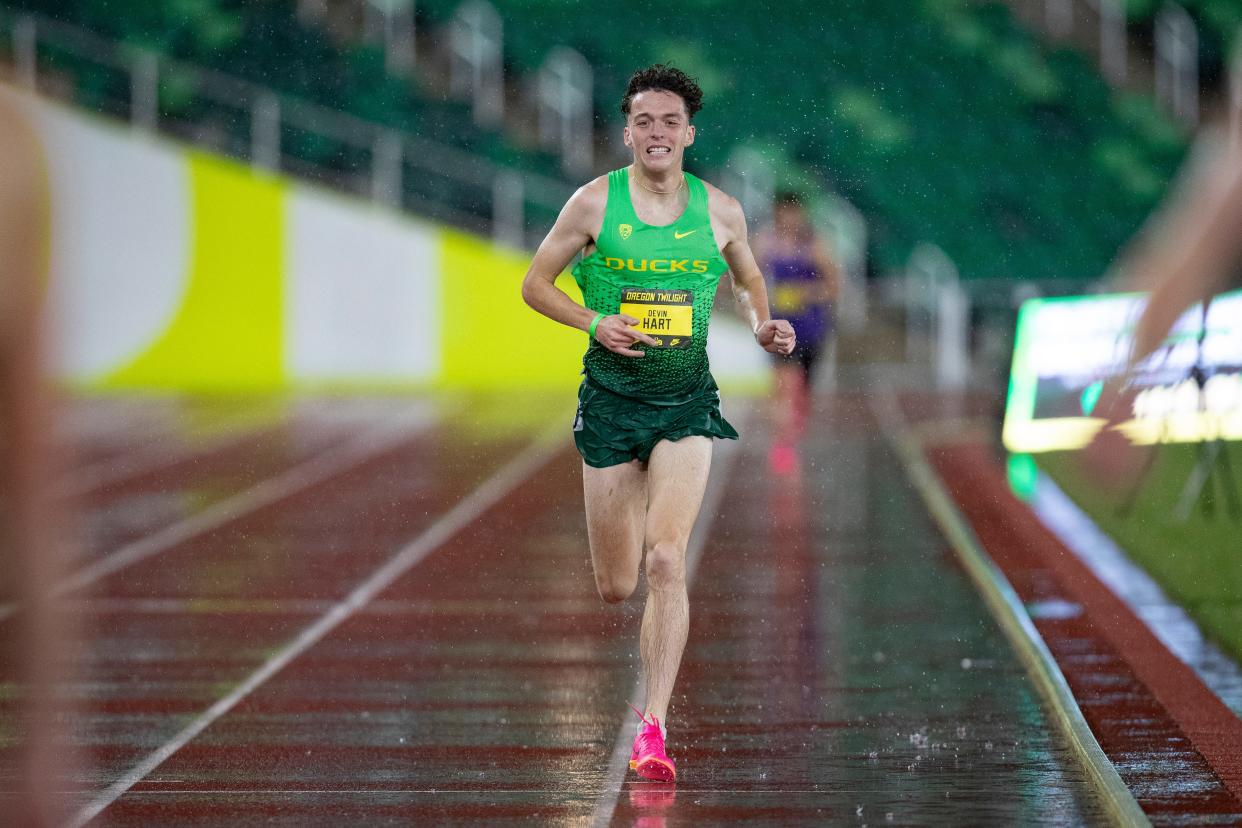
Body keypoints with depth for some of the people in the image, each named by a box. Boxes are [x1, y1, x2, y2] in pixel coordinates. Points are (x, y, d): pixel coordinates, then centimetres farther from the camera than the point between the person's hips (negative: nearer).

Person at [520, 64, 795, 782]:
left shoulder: (721, 211, 2)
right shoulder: (594, 203, -3)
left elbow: (749, 279, 20)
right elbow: (535, 283, 4)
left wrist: (763, 326, 0)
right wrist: (594, 322, -13)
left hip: (687, 400, 0)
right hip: (612, 398, 0)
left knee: (667, 561, -18)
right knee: (616, 586, 4)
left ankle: (654, 728, -15)